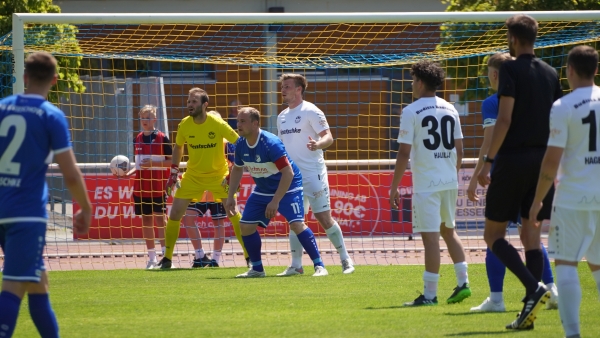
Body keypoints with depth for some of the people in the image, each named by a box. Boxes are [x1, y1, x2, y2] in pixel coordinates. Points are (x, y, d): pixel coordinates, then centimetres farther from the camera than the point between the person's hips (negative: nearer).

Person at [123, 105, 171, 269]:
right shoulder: (138, 139, 12)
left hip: (158, 187, -5)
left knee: (160, 219, -7)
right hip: (141, 187, 5)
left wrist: (153, 163, -18)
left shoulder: (162, 138, -5)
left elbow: (171, 161, -6)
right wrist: (128, 173, 3)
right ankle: (152, 257, 11)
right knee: (146, 220, 6)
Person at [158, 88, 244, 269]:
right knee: (175, 213, -5)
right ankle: (167, 258, 7)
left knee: (233, 213, -10)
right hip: (193, 176, 3)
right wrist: (173, 172, 5)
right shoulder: (184, 125, -8)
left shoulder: (217, 124, -18)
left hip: (218, 175, -3)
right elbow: (178, 147, 11)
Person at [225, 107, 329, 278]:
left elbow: (288, 173, -31)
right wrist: (230, 197, 6)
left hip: (288, 187, -7)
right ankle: (257, 269, 15)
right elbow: (237, 169, 12)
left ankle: (319, 266, -15)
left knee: (296, 224, -23)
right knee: (246, 226, 0)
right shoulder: (241, 144, -8)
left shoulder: (271, 143, -29)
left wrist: (275, 201, -34)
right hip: (263, 190, 7)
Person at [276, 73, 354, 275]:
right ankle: (296, 265, 9)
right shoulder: (282, 117, 14)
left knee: (324, 218, -6)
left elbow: (329, 137, -15)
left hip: (313, 174, -7)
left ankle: (345, 259, 5)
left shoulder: (310, 112, -8)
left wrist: (317, 144, -34)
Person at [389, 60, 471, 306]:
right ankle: (463, 283, 17)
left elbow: (404, 153, -11)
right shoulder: (450, 110, 9)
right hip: (449, 182, 6)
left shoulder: (411, 112, -9)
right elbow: (459, 150, 13)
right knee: (448, 231, 21)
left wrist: (394, 187, -5)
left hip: (426, 184, -6)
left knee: (431, 237, -6)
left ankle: (430, 295, -4)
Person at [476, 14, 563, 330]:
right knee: (531, 236, 7)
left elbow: (504, 120, -16)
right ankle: (529, 311, 2)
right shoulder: (550, 73, 10)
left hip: (513, 159, -6)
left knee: (493, 234, 2)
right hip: (543, 160, 6)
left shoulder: (511, 70, -9)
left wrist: (488, 161, -15)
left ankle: (534, 287, -17)